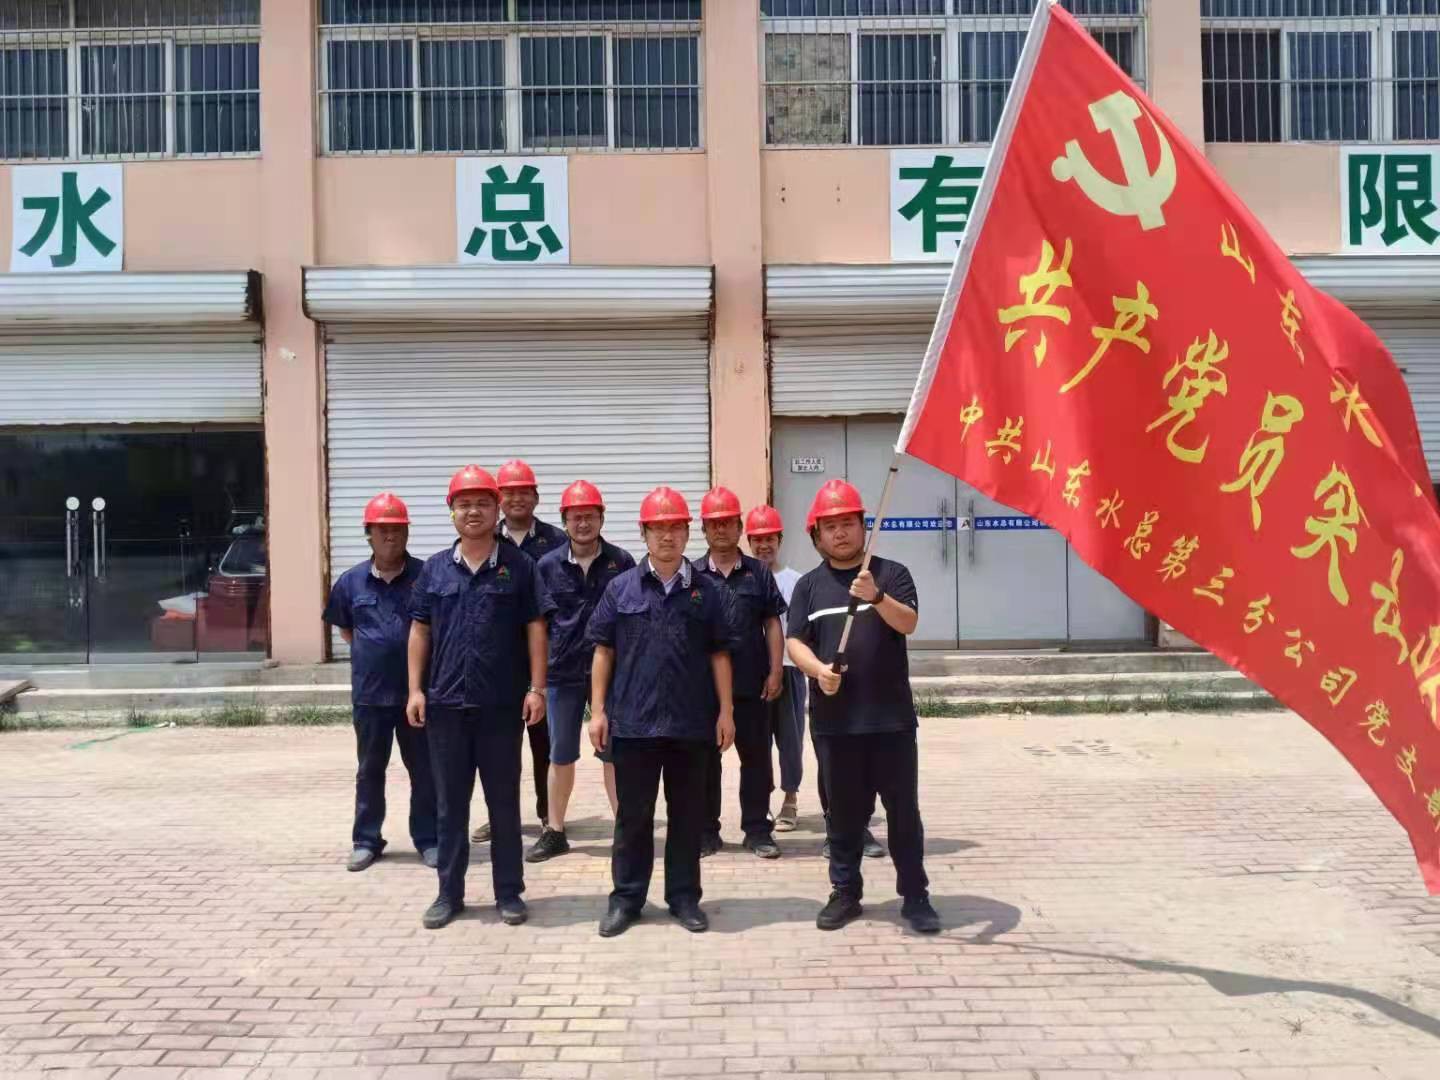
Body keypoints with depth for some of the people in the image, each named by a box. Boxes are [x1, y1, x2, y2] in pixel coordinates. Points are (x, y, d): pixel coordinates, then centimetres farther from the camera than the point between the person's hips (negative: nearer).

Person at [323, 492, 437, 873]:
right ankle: (366, 840, 24)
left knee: (425, 770, 7)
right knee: (369, 771, 13)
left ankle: (428, 839, 18)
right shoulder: (351, 581, 3)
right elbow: (344, 628, 18)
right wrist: (372, 651, 8)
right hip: (369, 694, 2)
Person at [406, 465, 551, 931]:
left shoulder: (518, 565, 0)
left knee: (504, 802, 8)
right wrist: (416, 689, 2)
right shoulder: (434, 568, 7)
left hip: (501, 703, -2)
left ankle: (509, 891, 18)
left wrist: (537, 688, -7)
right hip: (445, 702, 2)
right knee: (450, 804, 11)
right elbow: (420, 630, 9)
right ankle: (449, 892, 21)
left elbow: (535, 629, -1)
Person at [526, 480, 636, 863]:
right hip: (563, 672, 1)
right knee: (561, 756, 11)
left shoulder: (621, 561, -2)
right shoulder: (547, 566, 1)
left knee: (614, 753, 7)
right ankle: (554, 832, 24)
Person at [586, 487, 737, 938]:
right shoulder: (621, 588, 2)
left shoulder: (707, 591, 4)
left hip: (691, 722, 1)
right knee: (632, 814, 8)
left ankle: (684, 897, 21)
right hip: (633, 720, -1)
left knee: (687, 814, 9)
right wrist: (598, 710, -1)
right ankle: (626, 897, 19)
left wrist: (725, 711, 1)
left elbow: (719, 655, 6)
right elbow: (603, 651, 4)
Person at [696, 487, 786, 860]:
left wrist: (775, 671, -2)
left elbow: (773, 624, 5)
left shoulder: (758, 572, 5)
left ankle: (757, 829, 16)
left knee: (756, 757, 6)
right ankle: (706, 832, 17)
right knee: (705, 759, 7)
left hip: (751, 684, 0)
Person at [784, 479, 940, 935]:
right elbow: (795, 642, 2)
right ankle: (845, 892, 22)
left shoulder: (891, 574, 2)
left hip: (891, 717, -1)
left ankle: (915, 896, 15)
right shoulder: (808, 586, 8)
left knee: (903, 809, 5)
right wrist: (818, 669, -18)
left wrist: (876, 597, -30)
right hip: (834, 721, 2)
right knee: (844, 811, 10)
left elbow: (908, 623, -12)